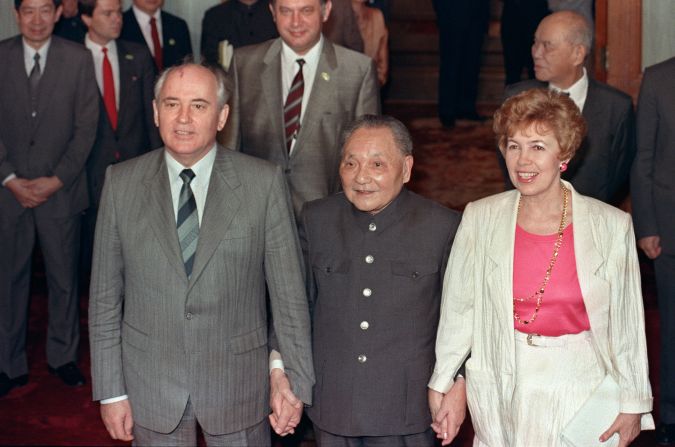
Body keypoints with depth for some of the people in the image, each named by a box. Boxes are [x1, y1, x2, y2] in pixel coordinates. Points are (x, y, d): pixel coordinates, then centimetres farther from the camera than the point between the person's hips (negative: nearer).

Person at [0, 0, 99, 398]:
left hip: (60, 188, 0)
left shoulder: (78, 59, -2)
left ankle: (63, 356, 26)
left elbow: (86, 127, -3)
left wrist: (56, 180, -9)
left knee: (64, 276, 9)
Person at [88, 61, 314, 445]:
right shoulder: (121, 183, -4)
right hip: (150, 384, 1)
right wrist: (111, 391, -1)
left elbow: (289, 292, -5)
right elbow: (106, 297, 0)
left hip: (238, 384, -1)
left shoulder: (264, 182, -9)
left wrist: (295, 380, -5)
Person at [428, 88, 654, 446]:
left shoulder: (611, 226, -9)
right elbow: (458, 309, 2)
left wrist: (633, 404, 2)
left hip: (582, 390, -1)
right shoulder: (480, 219, -6)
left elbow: (627, 323, -2)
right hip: (503, 391, 1)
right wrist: (443, 385, 6)